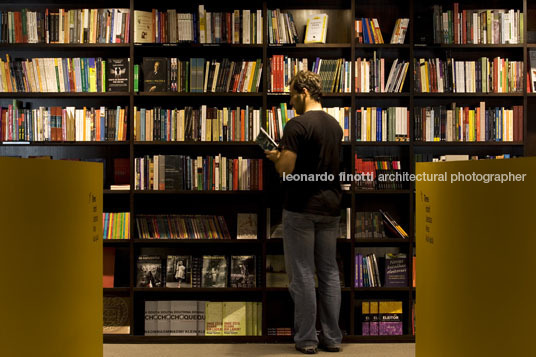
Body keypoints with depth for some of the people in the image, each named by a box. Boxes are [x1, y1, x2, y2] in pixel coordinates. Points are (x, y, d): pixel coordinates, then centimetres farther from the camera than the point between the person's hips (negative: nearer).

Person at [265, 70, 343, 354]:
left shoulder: (297, 125, -13)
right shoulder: (335, 125, 11)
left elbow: (286, 168, -18)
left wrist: (275, 157, 3)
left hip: (301, 208, -7)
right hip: (331, 206, 7)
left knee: (303, 274, 1)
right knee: (329, 272, 11)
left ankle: (306, 339, 9)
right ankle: (332, 338, 17)